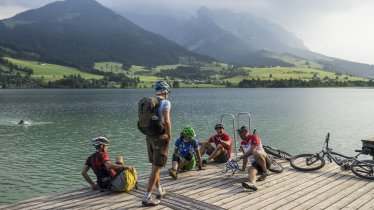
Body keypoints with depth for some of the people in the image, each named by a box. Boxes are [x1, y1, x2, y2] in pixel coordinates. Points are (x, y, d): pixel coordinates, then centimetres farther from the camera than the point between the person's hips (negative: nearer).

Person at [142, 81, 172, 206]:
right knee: (156, 168, -1)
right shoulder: (165, 103, -11)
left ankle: (159, 191, 35)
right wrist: (169, 136, -13)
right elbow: (166, 120, -23)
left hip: (150, 137, 7)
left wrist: (149, 132, 16)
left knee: (155, 166, 20)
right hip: (161, 138, -7)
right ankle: (147, 197, 1)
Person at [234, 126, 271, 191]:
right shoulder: (242, 143, 15)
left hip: (265, 161, -5)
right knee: (250, 169, -28)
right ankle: (252, 183, -60)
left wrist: (239, 157, -20)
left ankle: (266, 171, -17)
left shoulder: (254, 137, -8)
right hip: (255, 164, 6)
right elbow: (245, 156, 23)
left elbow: (251, 151, -21)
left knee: (256, 153, -36)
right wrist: (243, 168, 21)